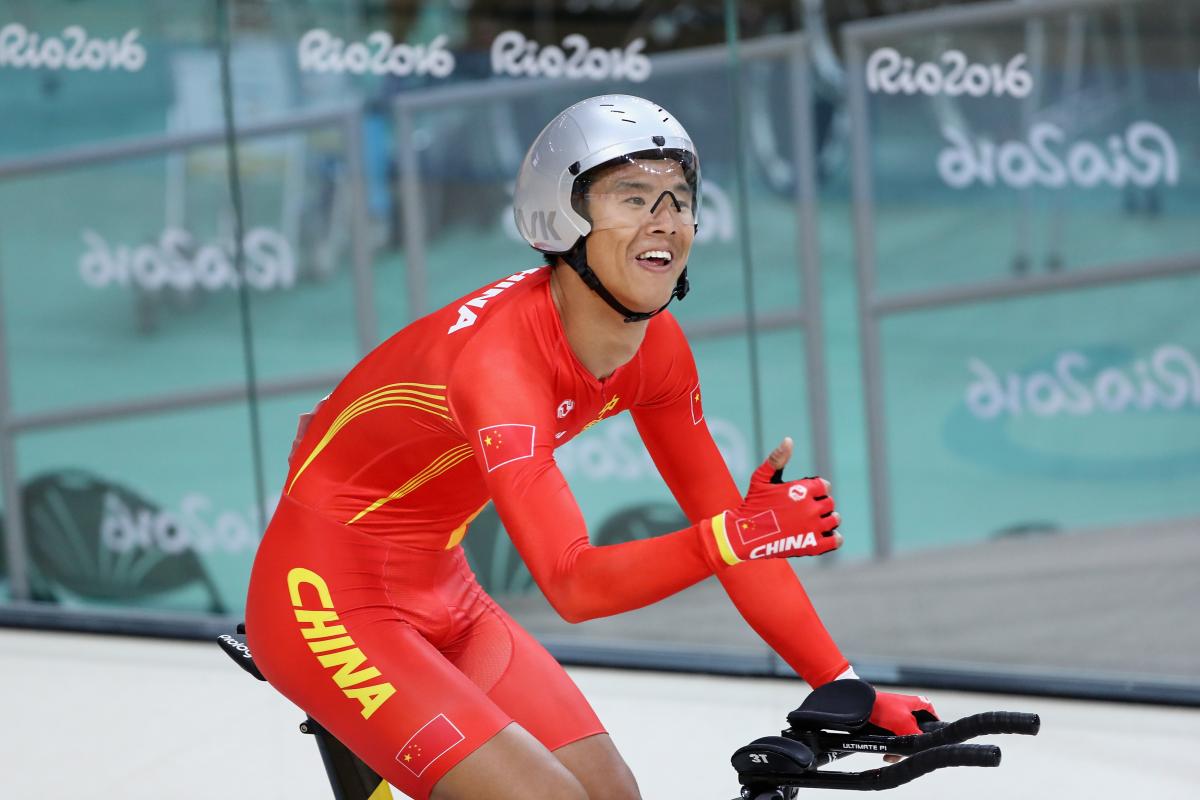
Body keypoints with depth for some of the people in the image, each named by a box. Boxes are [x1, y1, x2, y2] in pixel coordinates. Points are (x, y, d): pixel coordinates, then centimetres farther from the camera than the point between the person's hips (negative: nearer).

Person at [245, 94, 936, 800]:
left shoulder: (657, 347, -6)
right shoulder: (498, 352, -30)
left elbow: (725, 517, 0)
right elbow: (572, 586, -37)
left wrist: (847, 689, -6)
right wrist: (734, 536, -52)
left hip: (439, 600, 8)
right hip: (333, 603, -8)